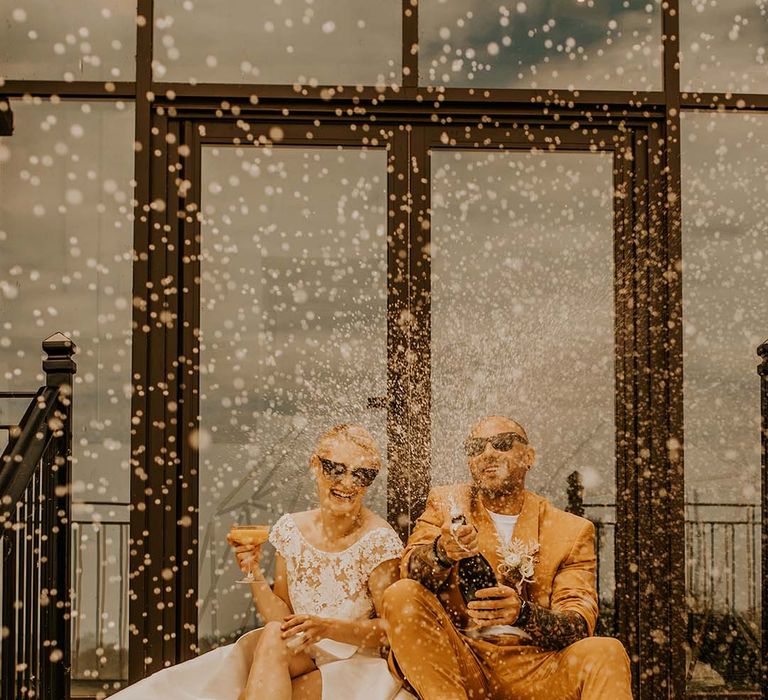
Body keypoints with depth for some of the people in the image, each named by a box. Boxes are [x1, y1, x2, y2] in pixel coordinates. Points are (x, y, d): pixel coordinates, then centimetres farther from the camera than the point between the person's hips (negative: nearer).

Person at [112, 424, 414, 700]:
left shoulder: (379, 540, -12)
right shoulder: (290, 529, 1)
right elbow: (281, 620, 4)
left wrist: (328, 628, -22)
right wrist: (254, 574, -13)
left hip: (356, 666, -4)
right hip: (300, 656, 5)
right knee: (273, 635, -31)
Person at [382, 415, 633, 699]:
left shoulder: (572, 531, 7)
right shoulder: (447, 503, 10)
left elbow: (579, 625, -4)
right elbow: (410, 570, -7)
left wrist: (522, 612, -26)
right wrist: (441, 551, -31)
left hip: (534, 669, -2)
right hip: (458, 660, 2)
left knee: (606, 653, -30)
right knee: (402, 595, -24)